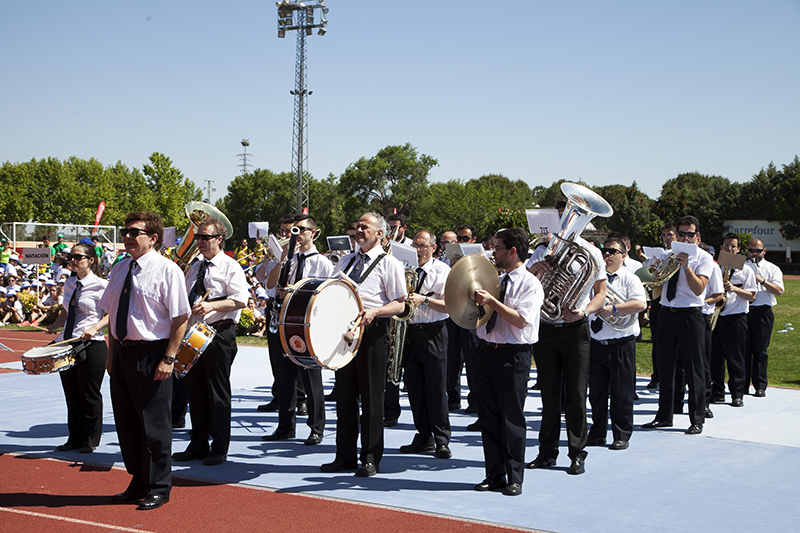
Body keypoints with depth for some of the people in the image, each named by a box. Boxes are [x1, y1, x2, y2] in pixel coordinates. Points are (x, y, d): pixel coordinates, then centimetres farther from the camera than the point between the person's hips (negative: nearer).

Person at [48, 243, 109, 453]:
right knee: (71, 395, 12)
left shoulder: (101, 285, -8)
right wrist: (52, 327, 7)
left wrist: (95, 328, -22)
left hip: (92, 345, -6)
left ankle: (90, 440, 14)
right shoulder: (69, 284, 11)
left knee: (89, 395, 1)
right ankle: (75, 438, 23)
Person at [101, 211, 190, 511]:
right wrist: (112, 354, 12)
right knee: (126, 422, 15)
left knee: (154, 424, 1)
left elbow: (181, 318, -13)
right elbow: (113, 315, 17)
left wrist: (169, 358, -17)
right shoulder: (120, 269, 12)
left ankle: (158, 489, 16)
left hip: (151, 354, -7)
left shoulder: (166, 270, -10)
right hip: (122, 352, 7)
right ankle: (138, 483, 31)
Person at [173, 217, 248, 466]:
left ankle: (219, 449, 6)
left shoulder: (230, 267, -5)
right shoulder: (194, 267, 17)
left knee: (217, 392, -2)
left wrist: (213, 305, -24)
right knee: (195, 389, 10)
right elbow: (185, 298, 26)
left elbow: (240, 300, -14)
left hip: (219, 333, -7)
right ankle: (198, 445, 20)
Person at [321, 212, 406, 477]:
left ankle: (371, 458, 7)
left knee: (371, 396, -1)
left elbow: (399, 304, -6)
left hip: (372, 331, -6)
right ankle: (345, 456, 18)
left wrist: (374, 311, -22)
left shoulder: (389, 264, -1)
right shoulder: (346, 261, 19)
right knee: (345, 393, 9)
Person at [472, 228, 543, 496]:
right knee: (488, 418, 10)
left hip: (512, 356, -7)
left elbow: (520, 320, -20)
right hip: (485, 351, 7)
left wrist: (491, 301, -21)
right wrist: (475, 301, 6)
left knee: (511, 419, -1)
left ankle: (514, 479, 10)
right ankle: (494, 476, 19)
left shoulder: (530, 284, -7)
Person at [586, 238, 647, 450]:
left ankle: (622, 436, 10)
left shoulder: (629, 279, -2)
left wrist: (614, 308, -25)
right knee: (596, 391, 9)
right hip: (597, 343, 5)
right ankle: (597, 434, 19)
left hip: (622, 344, -4)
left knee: (621, 393, 0)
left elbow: (641, 304, -17)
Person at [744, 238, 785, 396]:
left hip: (762, 313, -1)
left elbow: (779, 290, -4)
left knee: (760, 351, -1)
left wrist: (762, 280, -15)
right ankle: (742, 385, 6)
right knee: (743, 349, -1)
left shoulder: (772, 269, 10)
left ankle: (760, 386, 6)